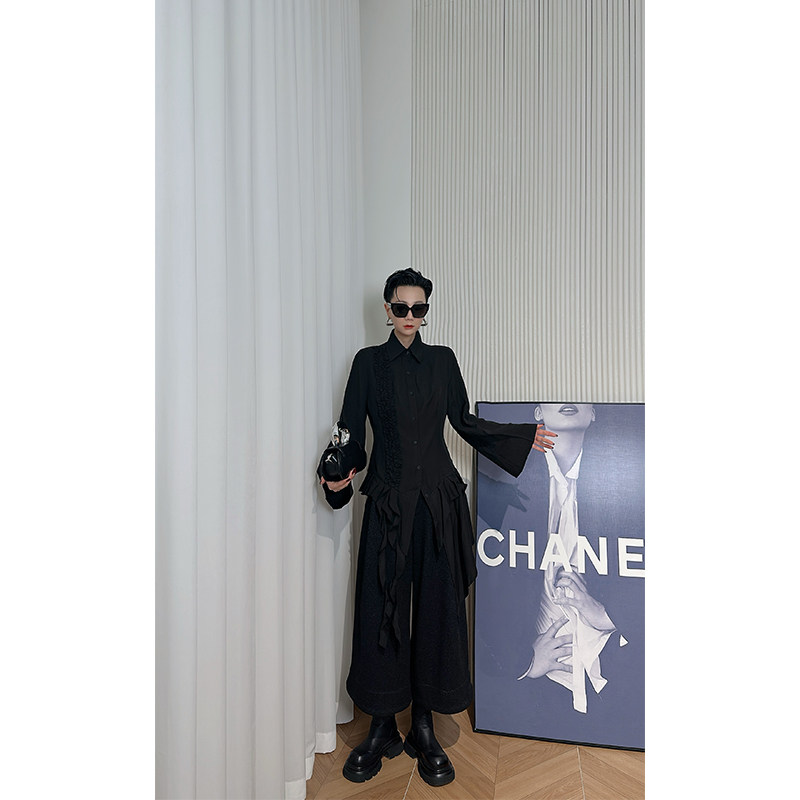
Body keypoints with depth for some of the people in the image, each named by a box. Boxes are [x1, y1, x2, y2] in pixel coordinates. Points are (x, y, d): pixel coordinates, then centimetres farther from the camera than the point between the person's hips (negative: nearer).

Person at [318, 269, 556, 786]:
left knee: (437, 608, 5)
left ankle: (425, 729, 23)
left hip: (439, 499, 2)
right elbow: (351, 428, 1)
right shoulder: (369, 362, 5)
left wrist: (524, 437, 11)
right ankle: (382, 728, 23)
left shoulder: (443, 360, 9)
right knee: (382, 608, 3)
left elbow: (465, 422, 14)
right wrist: (339, 475, -16)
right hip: (389, 501, -1)